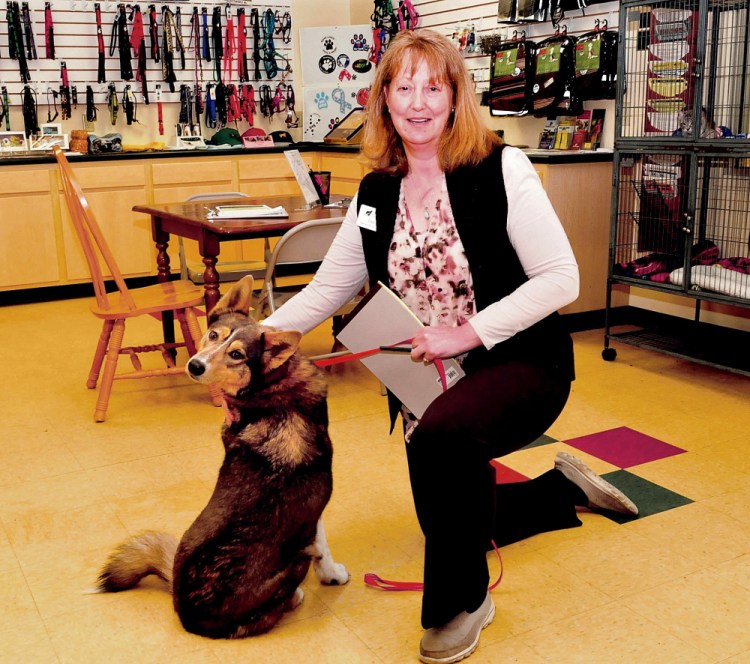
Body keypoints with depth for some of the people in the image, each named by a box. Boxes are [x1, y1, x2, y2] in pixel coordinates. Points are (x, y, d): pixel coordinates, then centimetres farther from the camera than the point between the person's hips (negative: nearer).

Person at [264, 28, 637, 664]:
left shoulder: (500, 169, -14)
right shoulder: (377, 193, 1)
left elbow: (561, 280, -17)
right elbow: (327, 289, 6)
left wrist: (469, 332, -23)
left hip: (519, 363, -6)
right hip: (429, 377, 7)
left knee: (445, 433, -38)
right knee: (450, 520, 16)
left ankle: (462, 600, -13)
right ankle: (563, 487, 42)